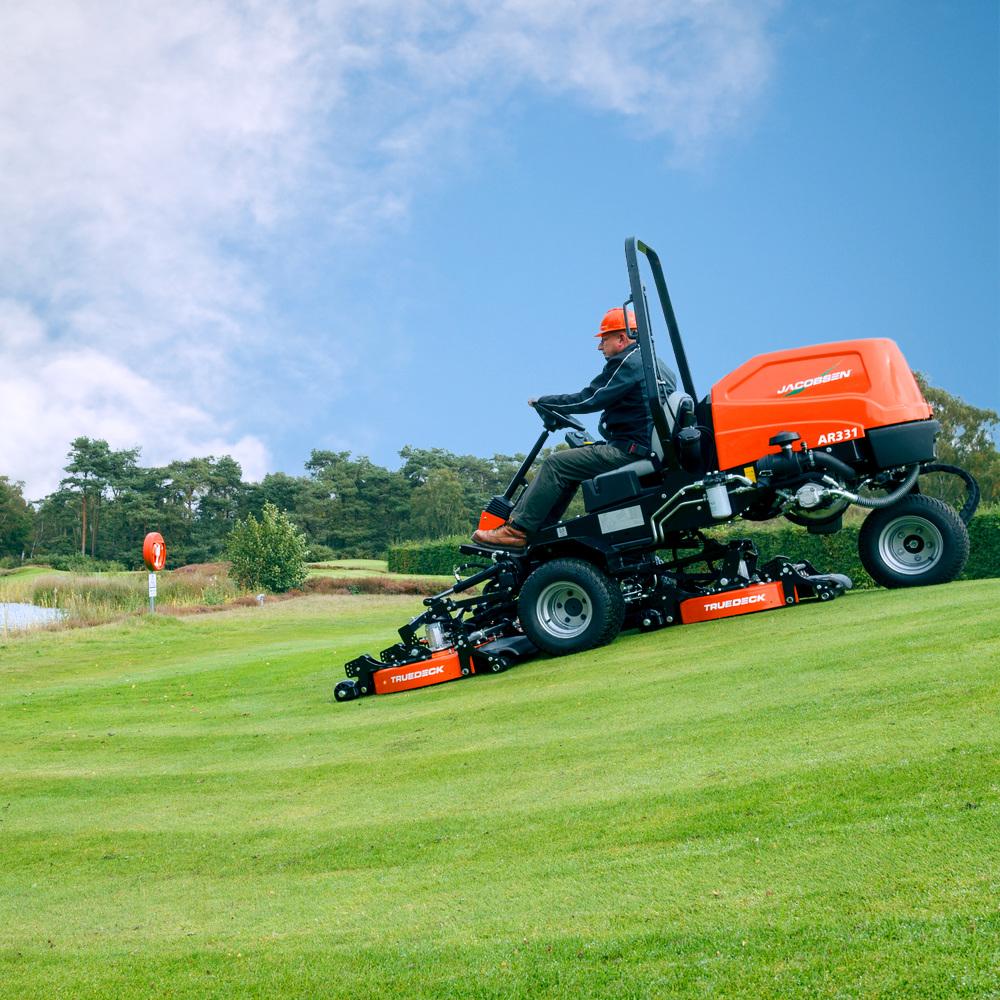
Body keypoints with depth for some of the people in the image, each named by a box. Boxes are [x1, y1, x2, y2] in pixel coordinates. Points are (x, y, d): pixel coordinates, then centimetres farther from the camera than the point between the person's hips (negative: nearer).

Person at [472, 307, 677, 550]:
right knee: (572, 461, 19)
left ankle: (516, 530, -11)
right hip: (651, 446, 11)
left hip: (632, 450, -11)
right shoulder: (658, 365, 21)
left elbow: (588, 400, -11)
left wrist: (542, 401, 0)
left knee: (556, 464, -10)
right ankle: (539, 529, 11)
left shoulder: (628, 362, -10)